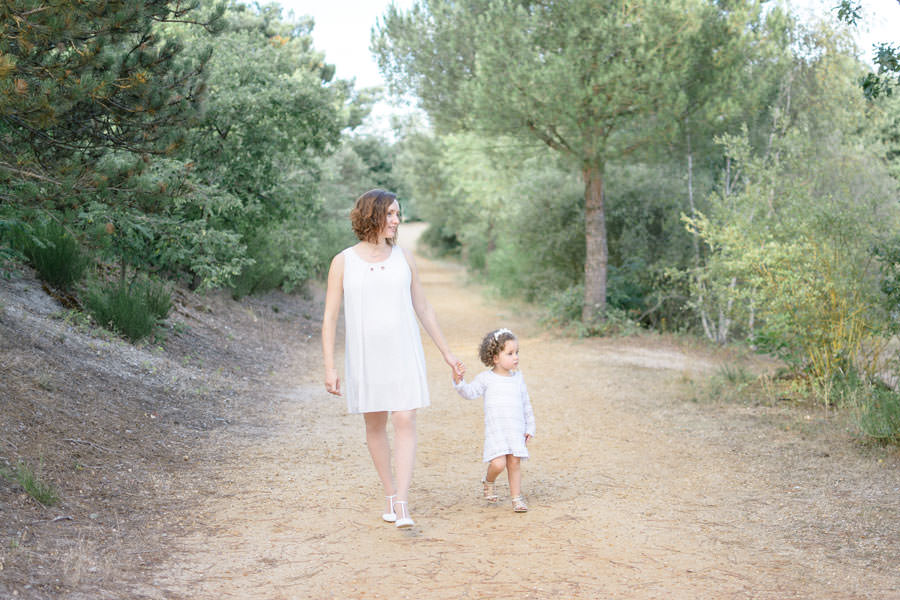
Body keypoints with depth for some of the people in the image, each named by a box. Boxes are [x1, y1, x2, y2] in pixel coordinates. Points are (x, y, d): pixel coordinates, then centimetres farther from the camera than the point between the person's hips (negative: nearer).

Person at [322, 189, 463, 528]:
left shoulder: (403, 258, 4)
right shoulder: (343, 262, -3)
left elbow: (423, 308, 11)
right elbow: (330, 317, -2)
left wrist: (446, 352, 12)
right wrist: (329, 368, -8)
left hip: (403, 353, 1)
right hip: (364, 356, 0)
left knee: (404, 422, -10)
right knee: (375, 425, 10)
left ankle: (402, 507, -12)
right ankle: (390, 493, 29)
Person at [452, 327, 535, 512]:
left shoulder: (517, 377, 12)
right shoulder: (486, 378, 0)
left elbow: (526, 404, 18)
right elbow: (470, 392, -11)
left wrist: (529, 427, 15)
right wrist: (458, 381, -29)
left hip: (516, 430, 4)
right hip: (495, 430, -4)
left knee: (514, 463, 1)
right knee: (498, 464, -15)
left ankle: (517, 498, 13)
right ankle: (488, 482, 17)